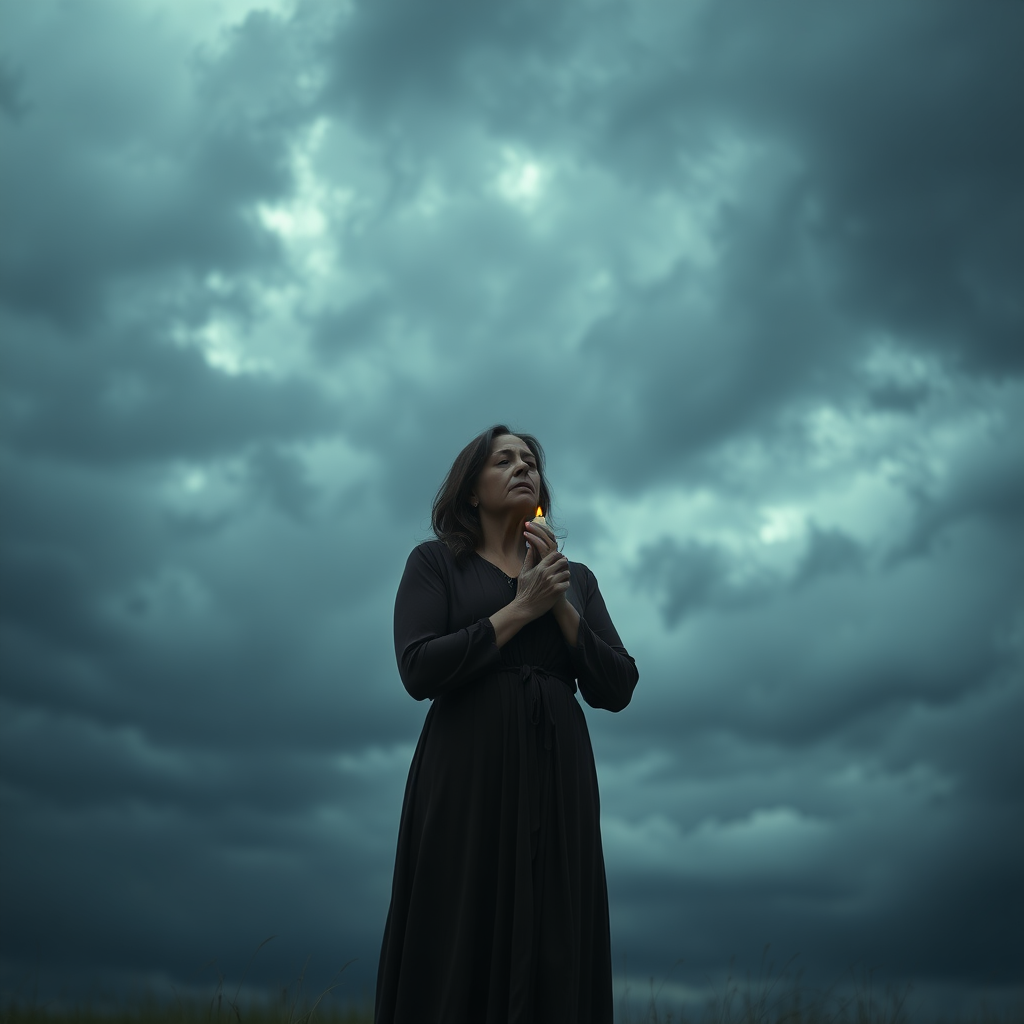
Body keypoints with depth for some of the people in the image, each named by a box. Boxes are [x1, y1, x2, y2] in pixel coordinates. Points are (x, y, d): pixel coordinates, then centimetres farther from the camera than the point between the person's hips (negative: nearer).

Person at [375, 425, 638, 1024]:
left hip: (557, 778, 3)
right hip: (469, 775, -3)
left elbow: (617, 689, 7)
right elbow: (420, 670, -8)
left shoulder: (577, 578, 19)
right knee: (459, 961, -6)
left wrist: (560, 605, -3)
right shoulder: (436, 562, 8)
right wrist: (520, 609, -7)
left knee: (553, 965, -1)